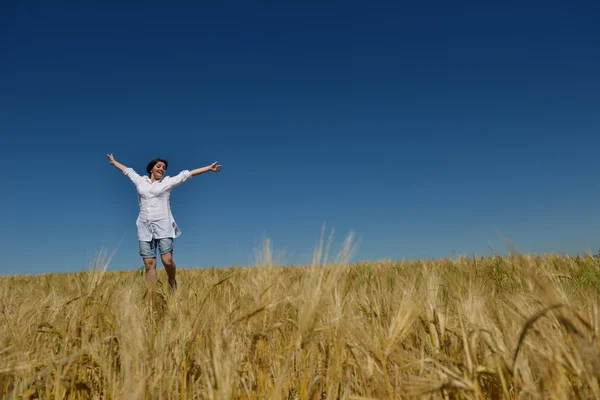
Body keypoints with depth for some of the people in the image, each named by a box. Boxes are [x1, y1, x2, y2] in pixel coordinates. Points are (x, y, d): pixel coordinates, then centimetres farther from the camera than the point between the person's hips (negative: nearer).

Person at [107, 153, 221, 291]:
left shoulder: (168, 182, 9)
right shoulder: (141, 181, 17)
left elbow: (187, 174, 6)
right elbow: (127, 170, 32)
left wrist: (209, 168, 5)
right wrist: (114, 162, 48)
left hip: (163, 226, -2)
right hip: (145, 228, 3)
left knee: (167, 260, -13)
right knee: (149, 263, -2)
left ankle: (172, 281, 15)